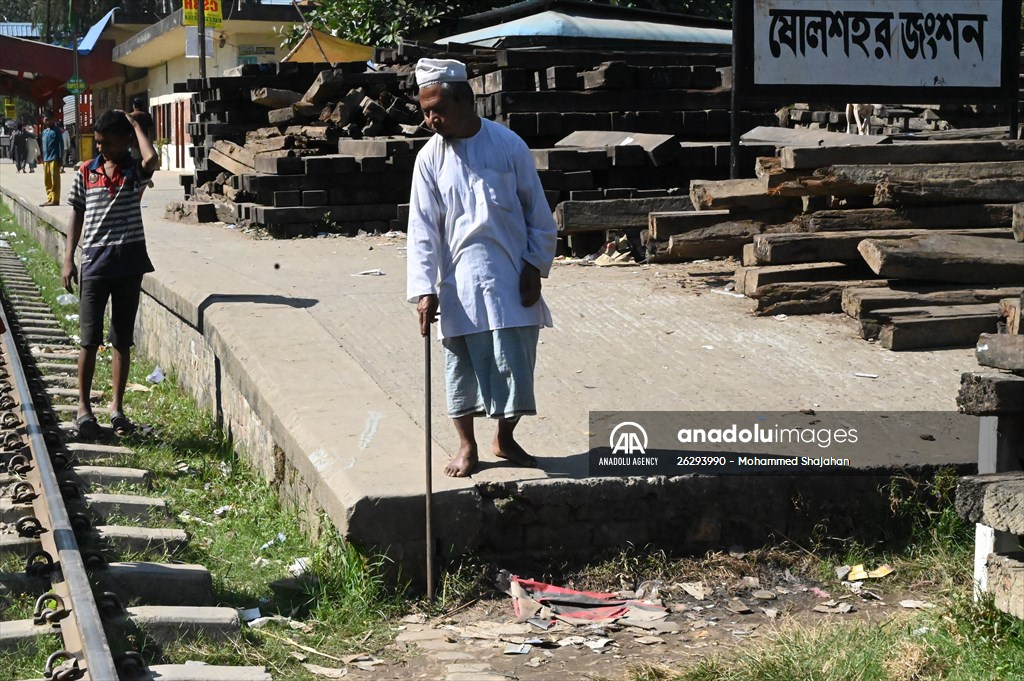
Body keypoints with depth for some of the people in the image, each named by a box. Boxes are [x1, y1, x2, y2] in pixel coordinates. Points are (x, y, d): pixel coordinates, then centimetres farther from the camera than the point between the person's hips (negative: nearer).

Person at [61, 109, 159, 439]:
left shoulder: (135, 171, -2)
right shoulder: (86, 172, 5)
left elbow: (152, 159, -26)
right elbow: (77, 215, 10)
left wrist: (134, 123, -13)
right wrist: (68, 259, 5)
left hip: (128, 263, -1)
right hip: (95, 263, 1)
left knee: (122, 340, 7)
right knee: (90, 339, 1)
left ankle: (117, 406, 16)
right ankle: (83, 406, 11)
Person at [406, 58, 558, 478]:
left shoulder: (508, 145, -3)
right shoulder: (430, 158, -1)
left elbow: (537, 213, 3)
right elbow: (423, 229, -3)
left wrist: (535, 266, -3)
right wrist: (424, 290, -11)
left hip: (510, 277, 0)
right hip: (459, 281, 0)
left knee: (516, 362, 5)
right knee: (462, 363, 6)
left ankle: (505, 438, 25)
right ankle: (467, 446, 21)